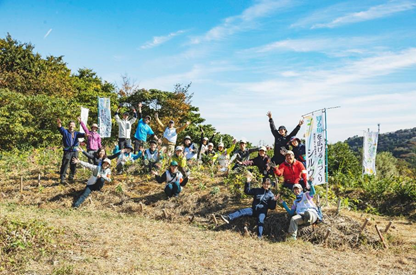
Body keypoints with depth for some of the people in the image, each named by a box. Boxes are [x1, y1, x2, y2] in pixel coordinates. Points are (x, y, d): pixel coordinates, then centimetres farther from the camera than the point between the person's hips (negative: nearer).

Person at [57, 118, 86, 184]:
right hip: (67, 151, -3)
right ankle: (62, 179, -7)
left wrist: (85, 135, -31)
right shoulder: (65, 131, 6)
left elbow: (81, 134, -6)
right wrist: (59, 124, -37)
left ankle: (71, 177, 23)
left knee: (73, 166, 9)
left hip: (75, 151, 3)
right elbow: (60, 128, -13)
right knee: (65, 165, -8)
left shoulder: (76, 133, 14)